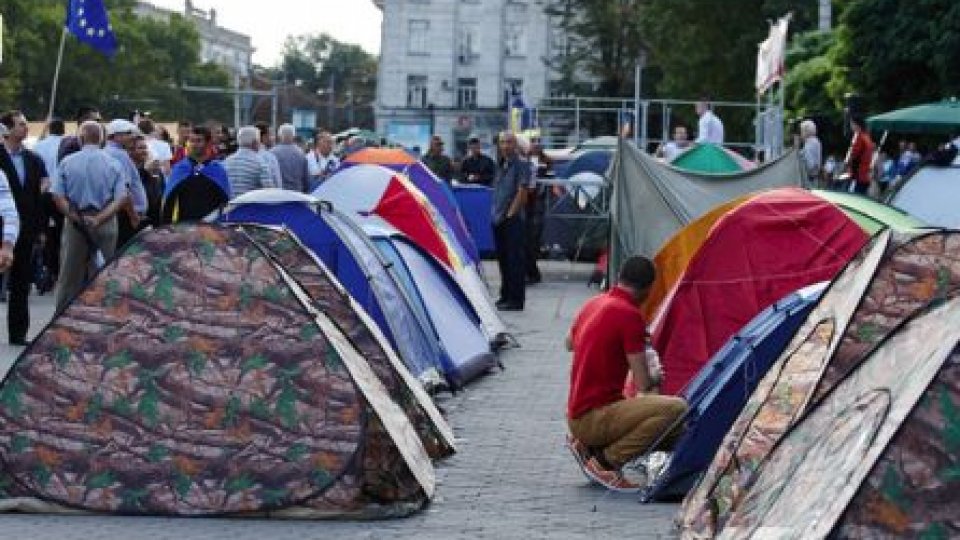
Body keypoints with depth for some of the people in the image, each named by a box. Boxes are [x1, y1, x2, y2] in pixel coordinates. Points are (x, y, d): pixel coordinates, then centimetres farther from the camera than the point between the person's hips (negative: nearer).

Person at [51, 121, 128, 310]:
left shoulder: (68, 162, -1)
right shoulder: (114, 164, -1)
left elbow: (57, 196, -7)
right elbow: (121, 198, -10)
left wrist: (75, 217, -11)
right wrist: (100, 219, -13)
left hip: (75, 223, 0)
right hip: (105, 222, 0)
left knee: (69, 275, 8)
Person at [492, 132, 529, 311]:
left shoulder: (521, 164, -8)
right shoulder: (502, 165, 17)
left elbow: (522, 192, -14)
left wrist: (511, 213, -15)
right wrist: (496, 213, 13)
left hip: (513, 219, -8)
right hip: (498, 219, 8)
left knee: (514, 259, -6)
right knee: (503, 259, 13)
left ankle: (516, 300, -4)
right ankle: (506, 296, 21)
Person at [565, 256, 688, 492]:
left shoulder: (594, 304, 10)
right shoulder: (629, 315, -16)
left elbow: (570, 344, 32)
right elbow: (644, 385, -15)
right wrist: (655, 377, 7)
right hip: (594, 417, -9)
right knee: (675, 408, -24)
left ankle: (590, 447, 9)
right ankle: (607, 461, -14)